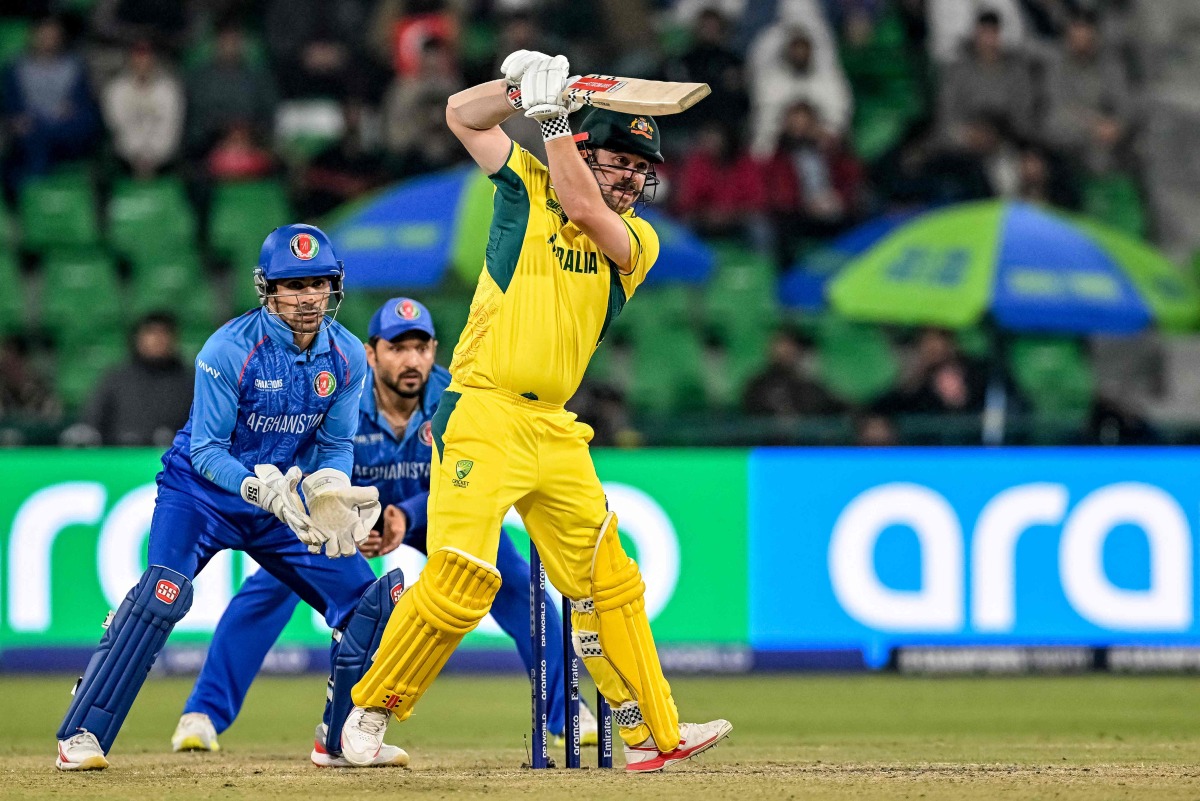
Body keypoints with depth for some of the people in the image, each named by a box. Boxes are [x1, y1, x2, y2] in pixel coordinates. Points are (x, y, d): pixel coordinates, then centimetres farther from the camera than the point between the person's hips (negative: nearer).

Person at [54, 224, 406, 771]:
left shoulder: (348, 357, -7)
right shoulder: (229, 350, -22)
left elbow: (336, 444, -1)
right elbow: (206, 450, -20)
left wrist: (330, 490, -23)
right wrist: (258, 488, -37)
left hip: (283, 500, 5)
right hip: (201, 492, -5)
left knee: (370, 598, -2)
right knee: (164, 591, -29)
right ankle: (81, 736, -25)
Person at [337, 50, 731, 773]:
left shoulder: (639, 240, 9)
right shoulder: (531, 188, 6)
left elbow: (583, 210, -12)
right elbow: (464, 115, 2)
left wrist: (554, 117, -14)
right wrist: (522, 86, -13)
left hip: (556, 430, 5)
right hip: (482, 417, -5)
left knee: (609, 582, 5)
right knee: (460, 581, -15)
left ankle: (655, 734, 9)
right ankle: (368, 713, -2)